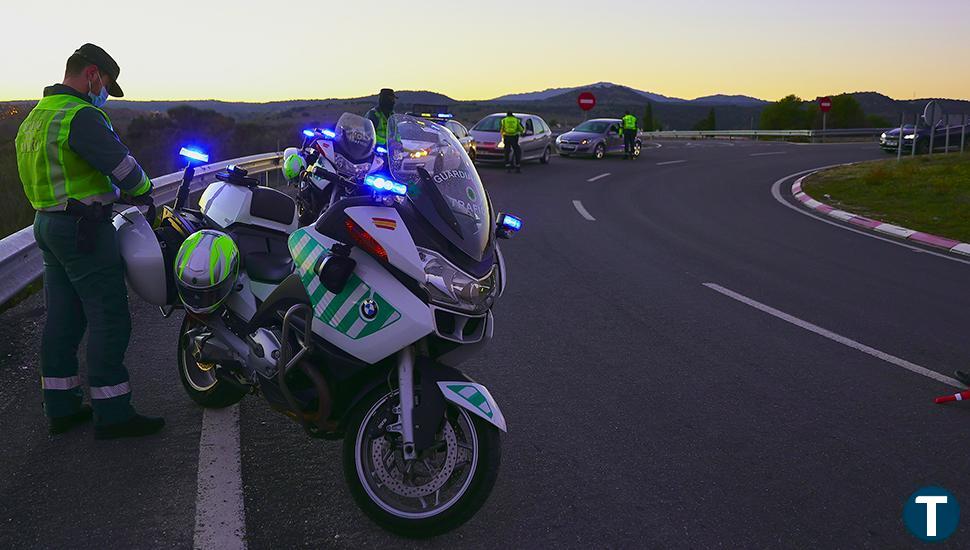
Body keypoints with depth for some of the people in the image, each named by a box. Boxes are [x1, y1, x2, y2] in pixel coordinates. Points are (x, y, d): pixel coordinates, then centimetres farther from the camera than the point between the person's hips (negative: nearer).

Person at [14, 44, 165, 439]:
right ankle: (111, 414, -1)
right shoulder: (80, 116, -16)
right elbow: (121, 164, -18)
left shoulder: (37, 116, 17)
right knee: (109, 318, -5)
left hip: (47, 224, 10)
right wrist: (145, 192, 2)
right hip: (84, 228, -10)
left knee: (62, 318, 13)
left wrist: (116, 193, 16)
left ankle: (61, 408, 20)